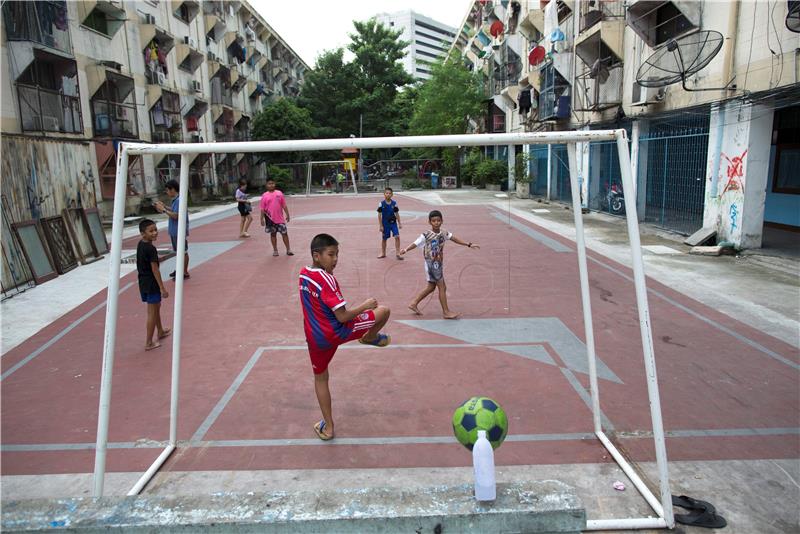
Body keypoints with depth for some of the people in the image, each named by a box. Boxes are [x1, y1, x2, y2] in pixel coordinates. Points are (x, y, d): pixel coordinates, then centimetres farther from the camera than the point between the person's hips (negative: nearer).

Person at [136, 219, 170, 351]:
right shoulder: (151, 248, -22)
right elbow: (155, 269, -21)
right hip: (151, 283, -9)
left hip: (143, 281, 9)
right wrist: (162, 288, -17)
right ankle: (149, 342, 7)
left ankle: (161, 331, 44)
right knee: (152, 312, 1)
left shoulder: (140, 244, 5)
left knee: (156, 307, 26)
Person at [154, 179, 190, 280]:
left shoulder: (179, 200, -20)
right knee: (178, 251, 19)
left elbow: (175, 215, -24)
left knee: (183, 252, -1)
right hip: (174, 231, 10)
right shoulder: (175, 200, 11)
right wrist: (164, 206, 11)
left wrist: (163, 210, -18)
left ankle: (185, 273, 6)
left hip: (180, 231, -10)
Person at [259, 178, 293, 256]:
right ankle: (275, 250, 19)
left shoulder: (279, 193, 4)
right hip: (270, 219, -1)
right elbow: (262, 209, 1)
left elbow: (284, 205, 7)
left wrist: (287, 215, 4)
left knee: (284, 233, 3)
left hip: (280, 218, 1)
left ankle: (288, 250, 12)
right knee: (273, 234, 9)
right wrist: (262, 219, -4)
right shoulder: (264, 196, 0)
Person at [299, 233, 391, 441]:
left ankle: (327, 427, 32)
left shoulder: (303, 274, 1)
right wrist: (365, 305, -10)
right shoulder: (327, 279, -23)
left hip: (315, 338, 7)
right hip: (337, 332, -7)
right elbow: (342, 317, -24)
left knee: (320, 378, 24)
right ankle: (371, 338, 37)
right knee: (383, 311, 7)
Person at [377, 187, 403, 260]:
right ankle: (383, 253, 28)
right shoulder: (381, 204, -8)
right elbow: (379, 215, -6)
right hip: (385, 224, -1)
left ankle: (397, 254, -3)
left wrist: (399, 223, 5)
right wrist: (380, 225, -8)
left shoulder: (394, 203, -1)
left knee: (397, 236, -11)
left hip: (393, 222, 1)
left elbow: (397, 214, 6)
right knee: (384, 238, 10)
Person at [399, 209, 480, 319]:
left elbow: (454, 239, 12)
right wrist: (405, 249, -37)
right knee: (442, 287, -3)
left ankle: (414, 303, 27)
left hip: (439, 264, 7)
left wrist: (468, 244, 12)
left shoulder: (444, 233, 4)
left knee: (431, 287, 15)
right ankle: (446, 312, 7)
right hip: (431, 264, -7)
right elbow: (415, 244, -20)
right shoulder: (426, 235, -15)